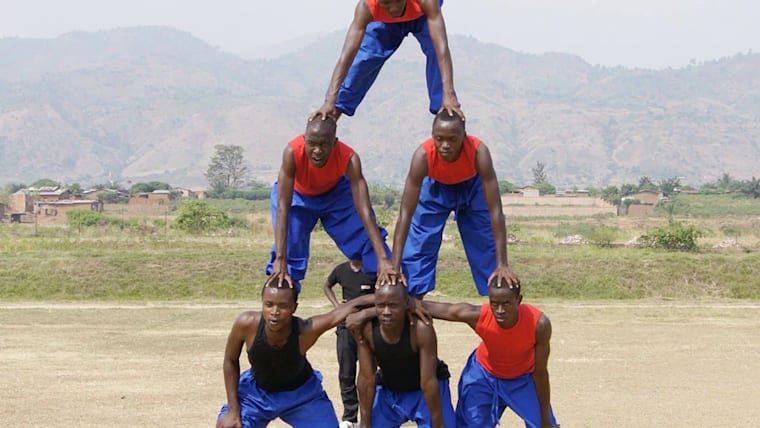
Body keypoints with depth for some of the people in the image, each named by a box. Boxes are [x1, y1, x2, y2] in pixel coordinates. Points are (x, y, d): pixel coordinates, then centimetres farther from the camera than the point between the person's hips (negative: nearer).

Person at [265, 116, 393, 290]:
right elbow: (282, 207, -43)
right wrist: (280, 261, -50)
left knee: (367, 238, -14)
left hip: (336, 192, 1)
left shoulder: (349, 159, -38)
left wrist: (383, 260, -51)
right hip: (298, 195, -1)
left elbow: (365, 211, -42)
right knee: (290, 245, -18)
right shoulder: (292, 152, -41)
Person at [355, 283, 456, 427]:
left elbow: (428, 382, -31)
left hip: (425, 390, -3)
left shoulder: (421, 329, -35)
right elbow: (366, 378, -18)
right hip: (388, 390, 3)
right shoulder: (367, 328, -26)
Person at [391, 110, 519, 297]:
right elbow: (406, 213, -38)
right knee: (417, 247, -8)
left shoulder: (478, 152, -40)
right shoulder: (423, 155, -39)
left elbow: (495, 210, -39)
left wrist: (502, 265, -43)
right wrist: (394, 267, -44)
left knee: (488, 246, -5)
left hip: (472, 187, 0)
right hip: (435, 187, 0)